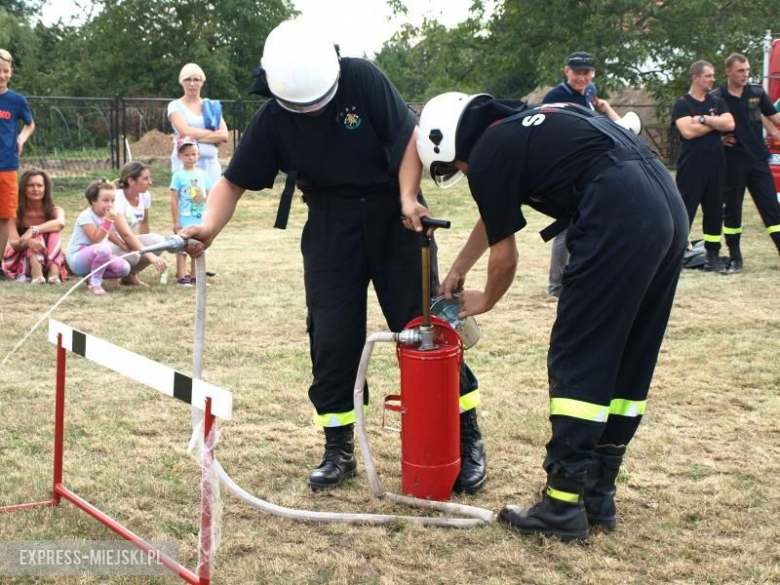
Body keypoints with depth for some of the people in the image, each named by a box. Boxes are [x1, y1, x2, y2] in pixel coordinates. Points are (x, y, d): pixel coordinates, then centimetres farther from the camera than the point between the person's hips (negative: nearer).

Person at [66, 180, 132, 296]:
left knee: (124, 268, -15)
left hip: (97, 256, 8)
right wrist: (108, 221, -27)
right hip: (77, 259, -8)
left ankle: (93, 276, 5)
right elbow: (95, 239, -26)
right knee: (103, 249, -40)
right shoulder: (86, 216, -17)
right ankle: (95, 284, -22)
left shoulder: (107, 216, 7)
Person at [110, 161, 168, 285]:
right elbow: (126, 234, -37)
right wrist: (150, 256, -46)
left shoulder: (145, 196, -5)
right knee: (132, 256, -36)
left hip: (125, 242, 7)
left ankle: (130, 275, 1)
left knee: (157, 241, -18)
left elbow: (144, 223, 12)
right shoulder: (116, 198, -26)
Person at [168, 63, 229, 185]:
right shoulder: (176, 106, 5)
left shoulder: (212, 106, 14)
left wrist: (195, 136, -8)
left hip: (211, 162, 3)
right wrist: (214, 134, -5)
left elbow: (224, 135, 0)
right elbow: (185, 131, -12)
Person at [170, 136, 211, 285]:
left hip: (201, 220, 5)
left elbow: (208, 198, 10)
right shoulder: (179, 175, -7)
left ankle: (195, 277, 20)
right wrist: (176, 222, -11)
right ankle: (181, 277, 3)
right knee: (182, 249, 0)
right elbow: (174, 200, -8)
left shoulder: (202, 174, 6)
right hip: (184, 221, -5)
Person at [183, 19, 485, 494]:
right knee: (332, 336, 0)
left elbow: (409, 136, -13)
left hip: (393, 214, -2)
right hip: (331, 227, 2)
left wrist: (408, 197, -24)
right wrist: (209, 228, -24)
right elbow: (233, 183, -7)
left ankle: (467, 438, 11)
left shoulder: (363, 80, -16)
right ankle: (339, 449, 13)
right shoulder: (272, 121, -10)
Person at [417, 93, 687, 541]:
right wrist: (458, 270, 52)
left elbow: (505, 257, 11)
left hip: (620, 215, -9)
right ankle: (598, 495, 23)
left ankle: (563, 506, 4)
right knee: (630, 361, 14)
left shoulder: (486, 156, 2)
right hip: (669, 206, 9)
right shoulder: (517, 130, 28)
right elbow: (495, 218, 42)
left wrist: (486, 301, 30)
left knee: (576, 361, 0)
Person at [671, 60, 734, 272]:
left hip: (716, 165, 5)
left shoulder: (718, 102, 13)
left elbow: (729, 124, -3)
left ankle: (712, 257, 14)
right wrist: (715, 123, -6)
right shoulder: (682, 104, -3)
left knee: (714, 211, 8)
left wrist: (704, 119, -11)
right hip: (691, 166, -5)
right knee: (684, 211, -5)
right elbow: (688, 131, -18)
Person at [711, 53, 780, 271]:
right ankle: (735, 257, 16)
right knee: (732, 210, 6)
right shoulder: (716, 97, -3)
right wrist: (719, 138, -9)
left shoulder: (757, 92, 4)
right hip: (733, 162, -2)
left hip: (758, 161, 2)